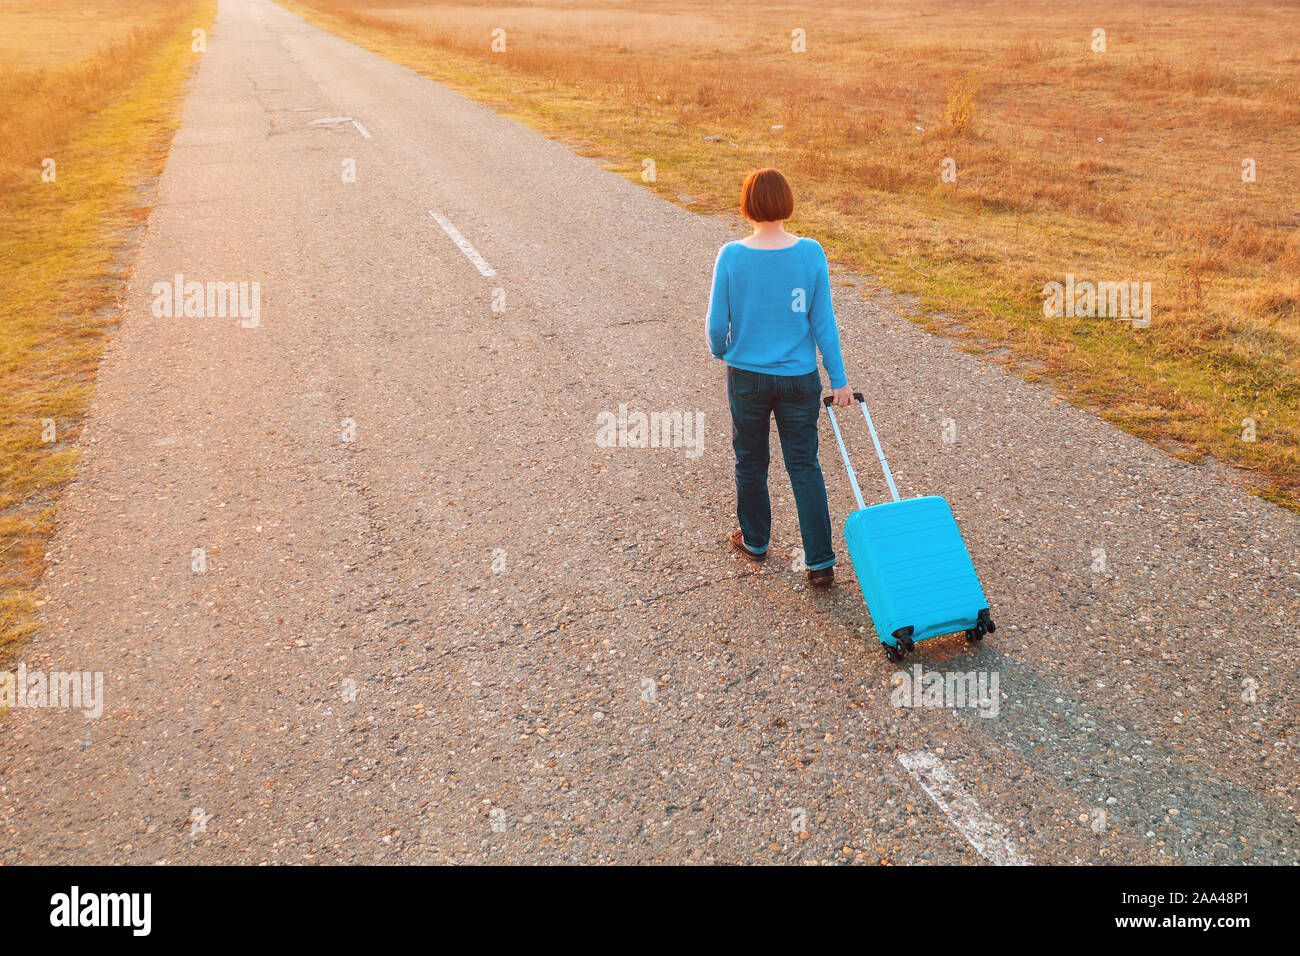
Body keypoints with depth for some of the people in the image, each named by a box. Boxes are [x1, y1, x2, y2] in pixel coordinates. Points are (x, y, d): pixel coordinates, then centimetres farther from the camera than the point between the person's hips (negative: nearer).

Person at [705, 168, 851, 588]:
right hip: (799, 379, 1)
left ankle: (755, 540, 37)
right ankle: (820, 562, 9)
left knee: (750, 461, 19)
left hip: (747, 376, 0)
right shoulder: (811, 253, -10)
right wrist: (839, 378, 3)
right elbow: (823, 321, -6)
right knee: (805, 467, 9)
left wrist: (721, 352, 15)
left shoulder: (731, 256, -13)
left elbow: (717, 324, -7)